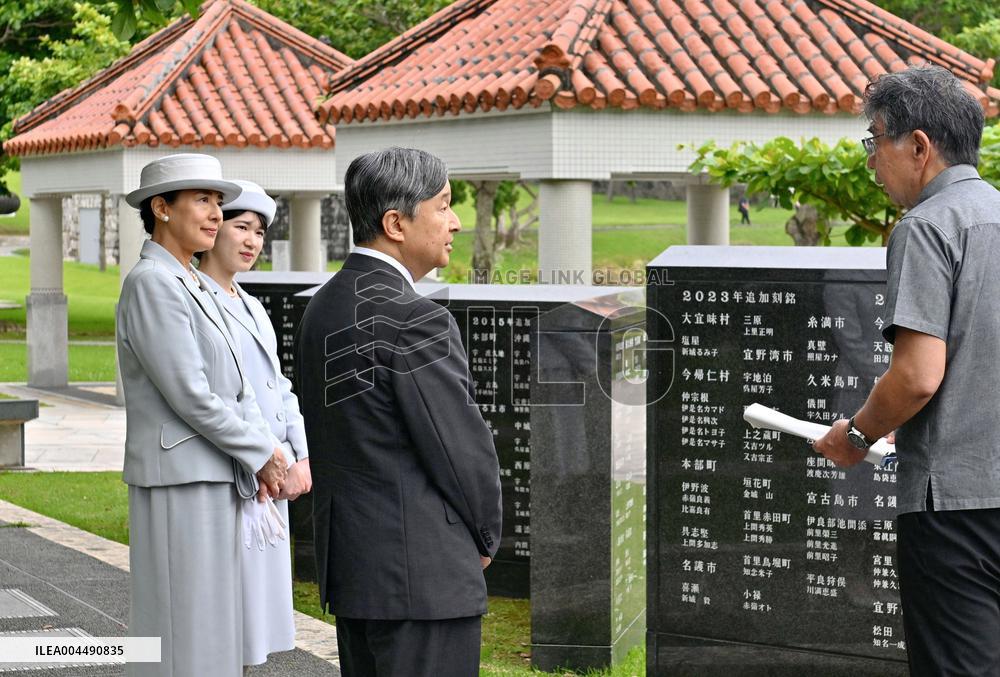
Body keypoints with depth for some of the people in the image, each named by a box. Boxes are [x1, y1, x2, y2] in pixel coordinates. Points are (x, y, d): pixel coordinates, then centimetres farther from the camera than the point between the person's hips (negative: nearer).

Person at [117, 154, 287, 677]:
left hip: (212, 478, 10)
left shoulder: (189, 286, 16)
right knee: (183, 631, -5)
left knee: (207, 628, 13)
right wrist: (262, 455, -11)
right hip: (180, 481, -10)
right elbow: (189, 395, -20)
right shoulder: (151, 285, -15)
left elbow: (234, 383, 13)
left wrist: (267, 455, -1)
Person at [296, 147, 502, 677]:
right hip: (421, 573, -9)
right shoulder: (415, 321, -18)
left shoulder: (322, 309, 9)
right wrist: (485, 537, 4)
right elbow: (464, 449, -15)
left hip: (347, 566, 9)